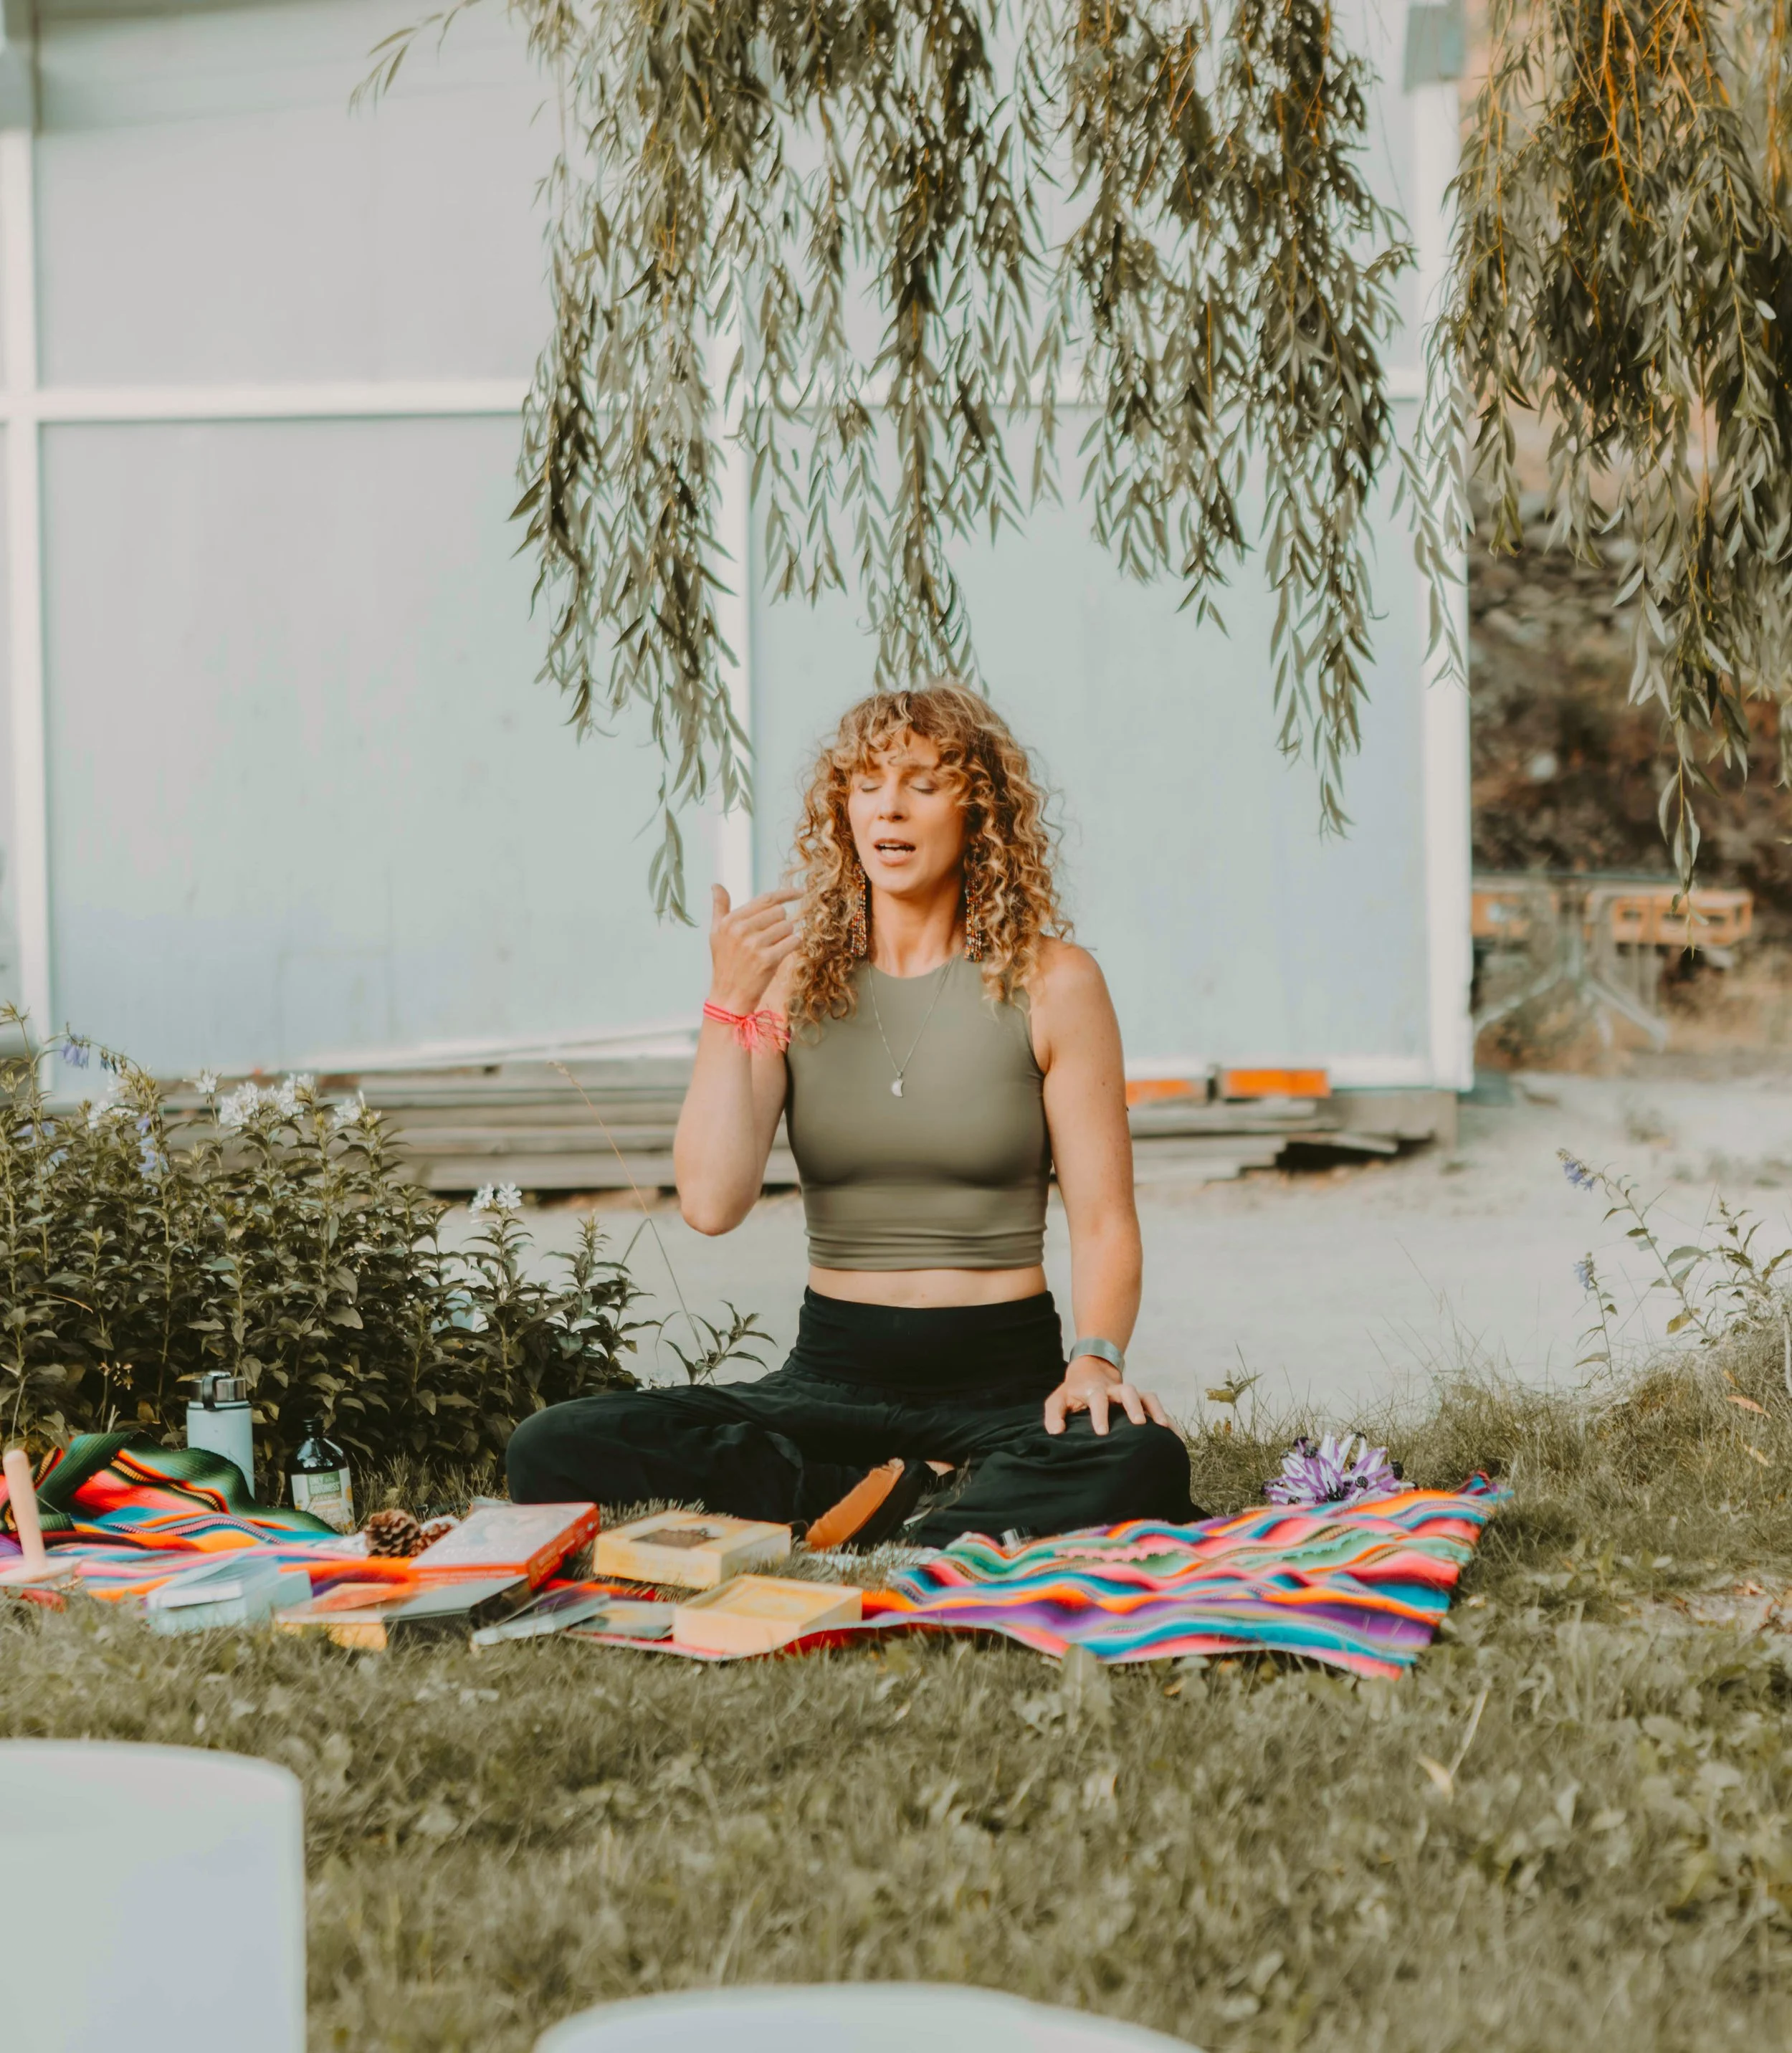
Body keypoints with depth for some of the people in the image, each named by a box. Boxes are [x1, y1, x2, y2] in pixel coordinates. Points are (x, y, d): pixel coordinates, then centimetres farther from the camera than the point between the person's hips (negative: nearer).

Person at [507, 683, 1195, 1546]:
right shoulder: (794, 981, 6)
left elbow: (1103, 1221, -2)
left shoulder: (1050, 982, 1)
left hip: (1004, 1376, -2)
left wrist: (1096, 1359, -20)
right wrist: (731, 1006, -12)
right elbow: (712, 1202, -6)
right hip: (833, 1375, 3)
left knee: (1141, 1461, -37)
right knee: (553, 1449, -22)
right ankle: (914, 1500, -19)